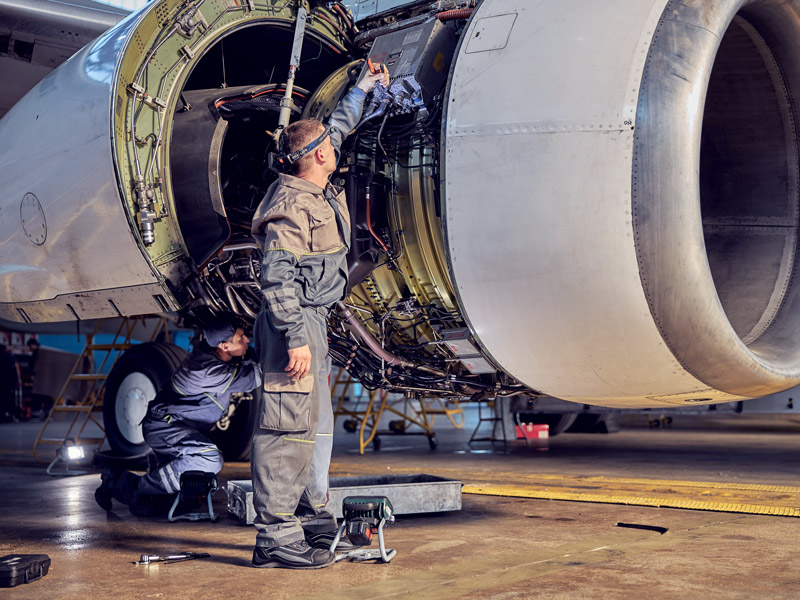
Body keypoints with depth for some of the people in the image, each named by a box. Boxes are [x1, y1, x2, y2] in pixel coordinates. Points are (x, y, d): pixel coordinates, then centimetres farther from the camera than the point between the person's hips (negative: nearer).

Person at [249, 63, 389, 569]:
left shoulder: (319, 193, 13)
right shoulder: (290, 207, -16)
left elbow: (338, 130, 31)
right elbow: (277, 281, -22)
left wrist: (363, 89, 37)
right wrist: (295, 338, -26)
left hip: (313, 321, 11)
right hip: (295, 323, -11)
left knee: (316, 424, 16)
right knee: (288, 425, -10)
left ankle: (313, 517, 27)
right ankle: (275, 537, -7)